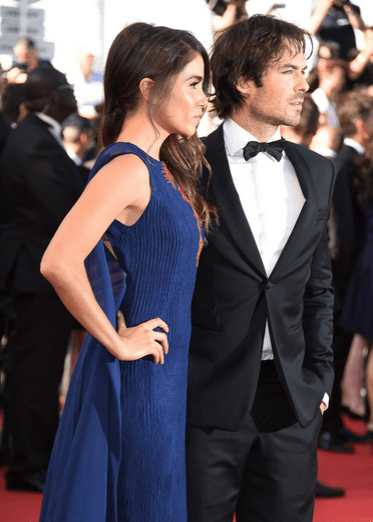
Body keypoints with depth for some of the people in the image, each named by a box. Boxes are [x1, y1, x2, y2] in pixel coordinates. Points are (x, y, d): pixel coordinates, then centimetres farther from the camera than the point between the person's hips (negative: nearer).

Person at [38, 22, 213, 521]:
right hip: (138, 378, -9)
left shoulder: (161, 167, 11)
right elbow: (59, 263, -31)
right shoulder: (127, 169, -18)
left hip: (168, 374, 9)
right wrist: (117, 343, -21)